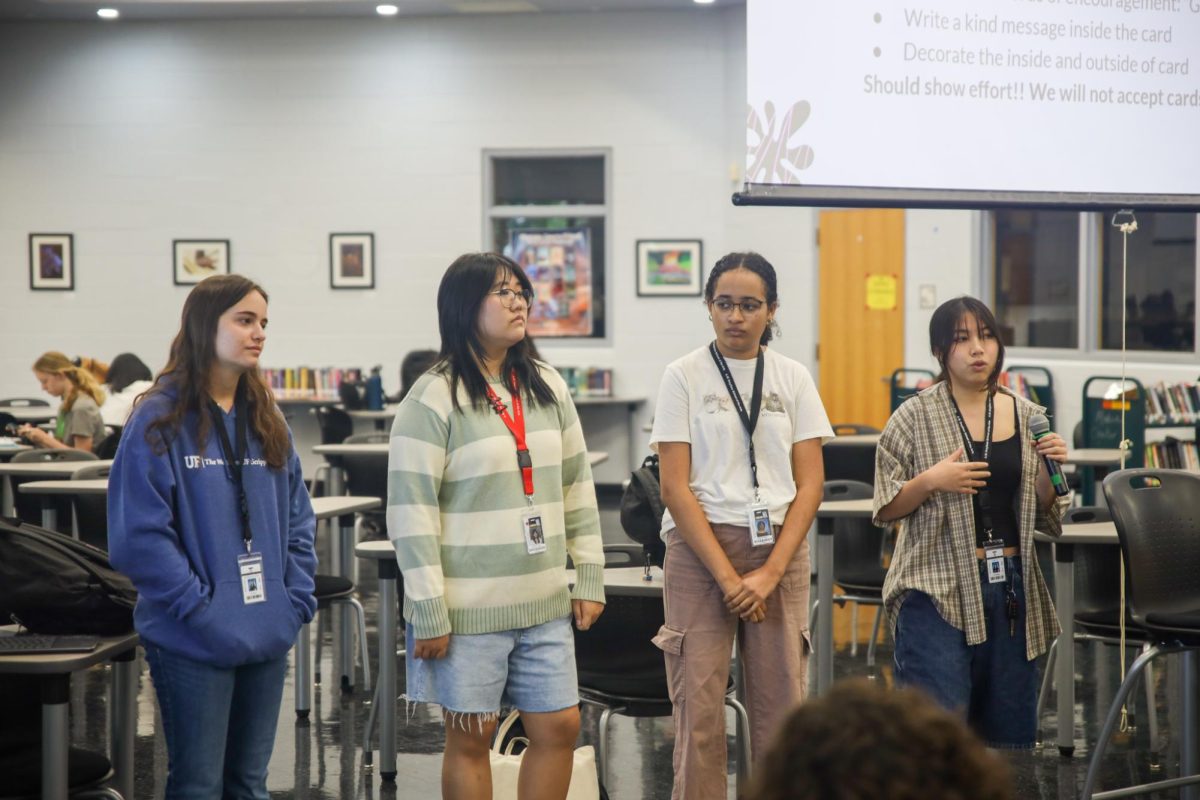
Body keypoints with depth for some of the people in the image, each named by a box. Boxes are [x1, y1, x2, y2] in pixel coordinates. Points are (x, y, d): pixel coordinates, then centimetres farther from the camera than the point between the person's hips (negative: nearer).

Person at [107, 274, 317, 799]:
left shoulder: (267, 421, 11)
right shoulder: (160, 420, -9)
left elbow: (298, 518, 14)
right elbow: (139, 534, -14)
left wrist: (297, 598, 1)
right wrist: (199, 606, -16)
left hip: (268, 639, 6)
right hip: (194, 642, -6)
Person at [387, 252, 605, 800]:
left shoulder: (548, 387, 8)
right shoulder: (433, 398, -10)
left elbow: (577, 487, 13)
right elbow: (410, 511, -12)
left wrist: (589, 579, 8)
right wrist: (428, 612, -15)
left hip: (545, 603, 6)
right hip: (469, 607, -5)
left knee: (560, 728, 8)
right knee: (471, 737, 5)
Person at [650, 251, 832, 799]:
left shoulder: (793, 378, 7)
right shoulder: (684, 377, 0)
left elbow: (810, 482, 4)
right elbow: (675, 486, -5)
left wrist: (769, 573, -7)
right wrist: (727, 575, -11)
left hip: (779, 548, 2)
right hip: (700, 548, -2)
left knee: (781, 703, 1)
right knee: (699, 706, -4)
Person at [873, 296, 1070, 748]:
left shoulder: (1028, 417, 10)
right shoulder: (915, 417, 0)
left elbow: (1045, 519, 14)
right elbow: (885, 510, 1)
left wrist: (1050, 469, -4)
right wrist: (930, 481, -16)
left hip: (1011, 589, 4)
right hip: (938, 588, -4)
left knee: (1010, 735, 7)